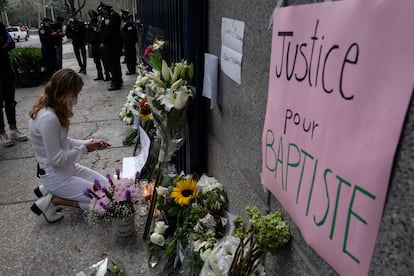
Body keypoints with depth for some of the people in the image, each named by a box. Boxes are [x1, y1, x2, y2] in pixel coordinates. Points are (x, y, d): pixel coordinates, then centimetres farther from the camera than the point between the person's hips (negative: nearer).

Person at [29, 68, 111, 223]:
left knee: (107, 186, 13)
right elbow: (57, 159, -25)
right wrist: (84, 149, -12)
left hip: (67, 168, 9)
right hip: (55, 176, -9)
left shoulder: (52, 110, 1)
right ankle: (51, 200, 1)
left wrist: (89, 143, -2)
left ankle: (49, 190, 16)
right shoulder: (48, 118, -29)